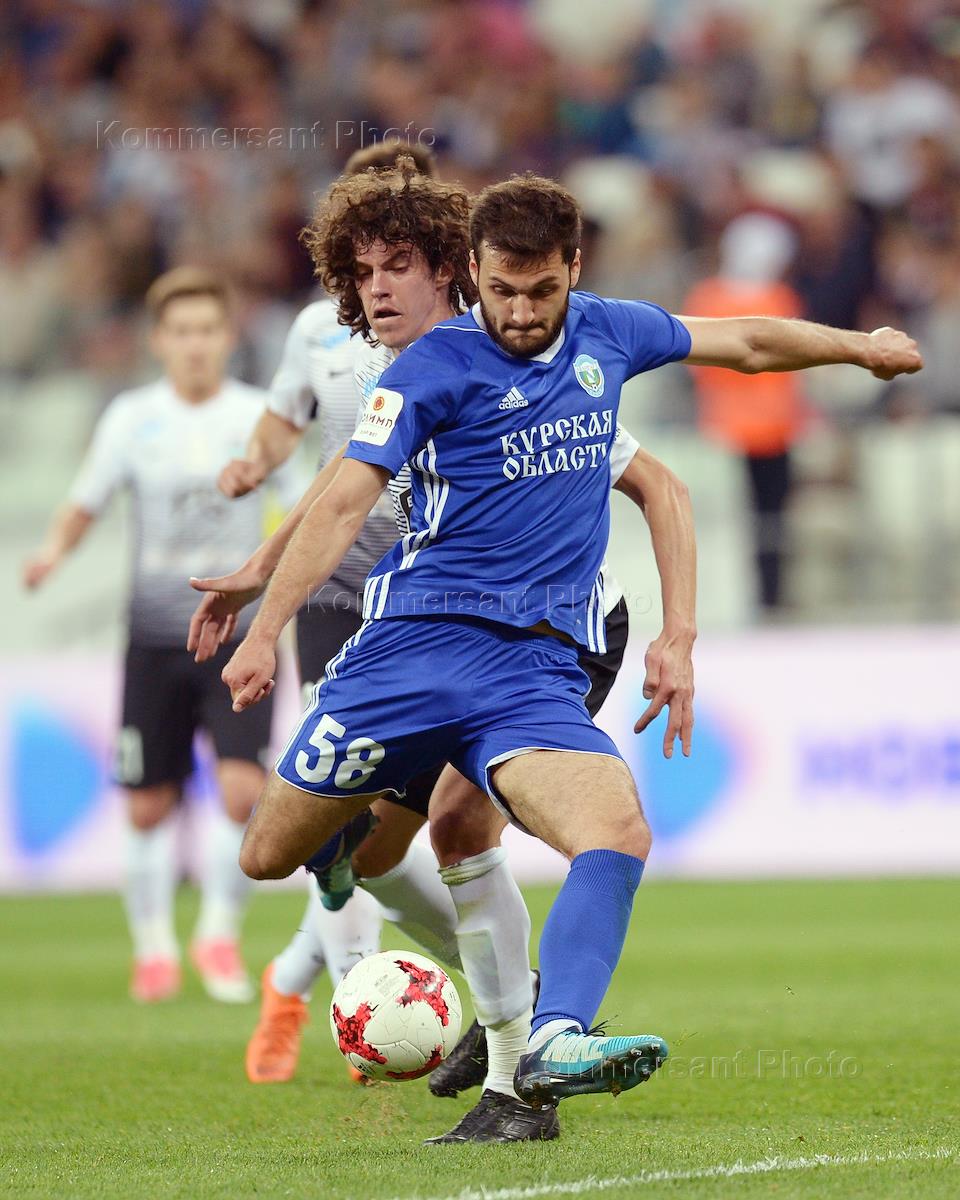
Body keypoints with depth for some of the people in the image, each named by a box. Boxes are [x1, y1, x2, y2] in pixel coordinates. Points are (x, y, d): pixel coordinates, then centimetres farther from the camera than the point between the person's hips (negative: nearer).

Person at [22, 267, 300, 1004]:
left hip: (240, 632, -1)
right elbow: (86, 505, 8)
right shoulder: (132, 419, 3)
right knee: (149, 805, 4)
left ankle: (221, 932, 2)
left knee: (243, 789, -17)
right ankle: (154, 946, 23)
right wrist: (55, 551, -11)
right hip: (157, 632, 1)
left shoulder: (260, 417, 1)